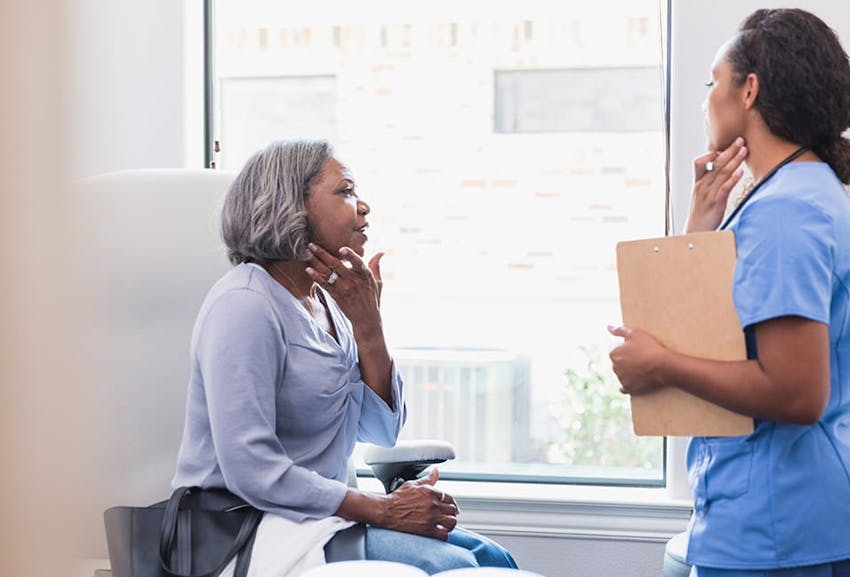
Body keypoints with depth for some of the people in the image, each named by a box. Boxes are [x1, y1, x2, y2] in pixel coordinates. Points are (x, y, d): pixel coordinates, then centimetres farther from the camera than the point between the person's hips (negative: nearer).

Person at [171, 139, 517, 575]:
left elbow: (381, 432, 7)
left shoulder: (326, 301, 11)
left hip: (316, 511, 9)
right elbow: (249, 470, -24)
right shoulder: (245, 305, -16)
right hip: (246, 527, -9)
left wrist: (367, 322, -6)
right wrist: (384, 511, -21)